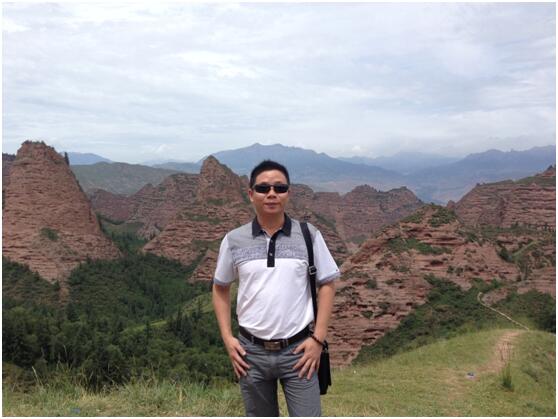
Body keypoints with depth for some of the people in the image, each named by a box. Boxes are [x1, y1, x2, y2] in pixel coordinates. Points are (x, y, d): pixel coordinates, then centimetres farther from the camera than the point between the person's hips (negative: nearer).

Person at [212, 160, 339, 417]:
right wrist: (227, 338, 1)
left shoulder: (309, 235, -5)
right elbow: (220, 289, 9)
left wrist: (318, 339, -6)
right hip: (251, 352, 2)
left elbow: (326, 285, 1)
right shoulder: (234, 240, -2)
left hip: (298, 350, -1)